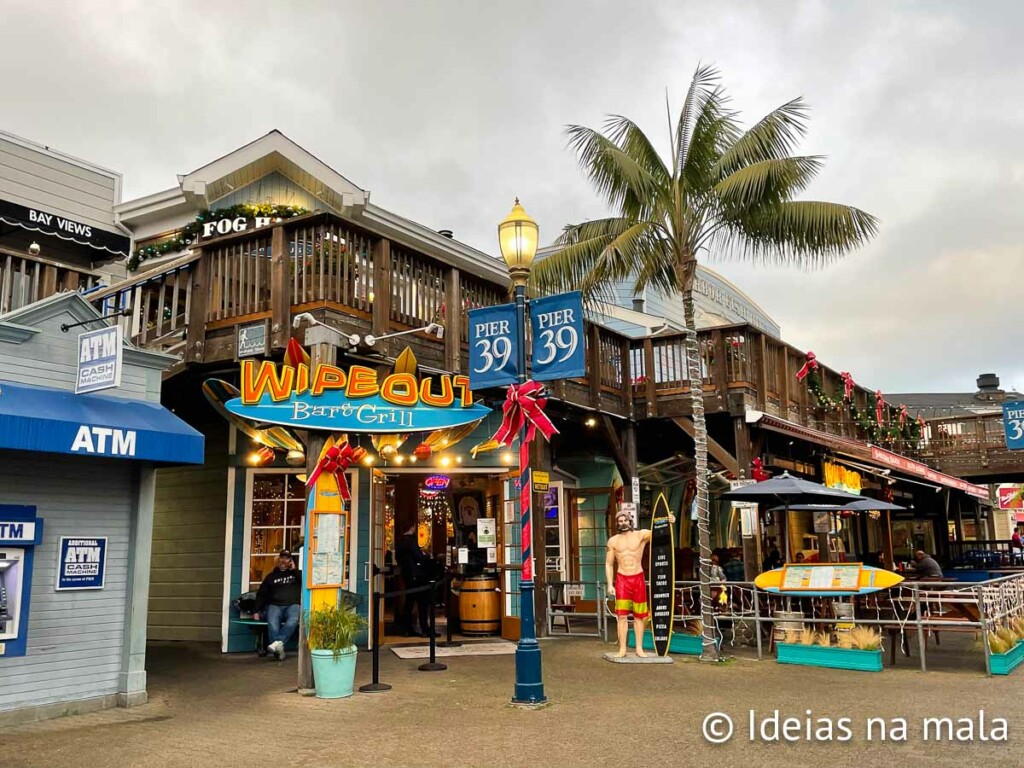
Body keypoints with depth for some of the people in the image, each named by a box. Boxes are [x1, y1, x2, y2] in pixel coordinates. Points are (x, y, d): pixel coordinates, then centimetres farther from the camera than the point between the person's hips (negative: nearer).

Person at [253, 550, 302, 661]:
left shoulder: (296, 574, 23)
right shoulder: (271, 576, 25)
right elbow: (261, 594, 18)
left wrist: (294, 570, 7)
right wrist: (256, 610, 4)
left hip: (293, 605, -1)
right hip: (275, 605, 1)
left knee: (293, 620, -37)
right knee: (272, 622, -35)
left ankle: (278, 642, -48)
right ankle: (279, 649, -44)